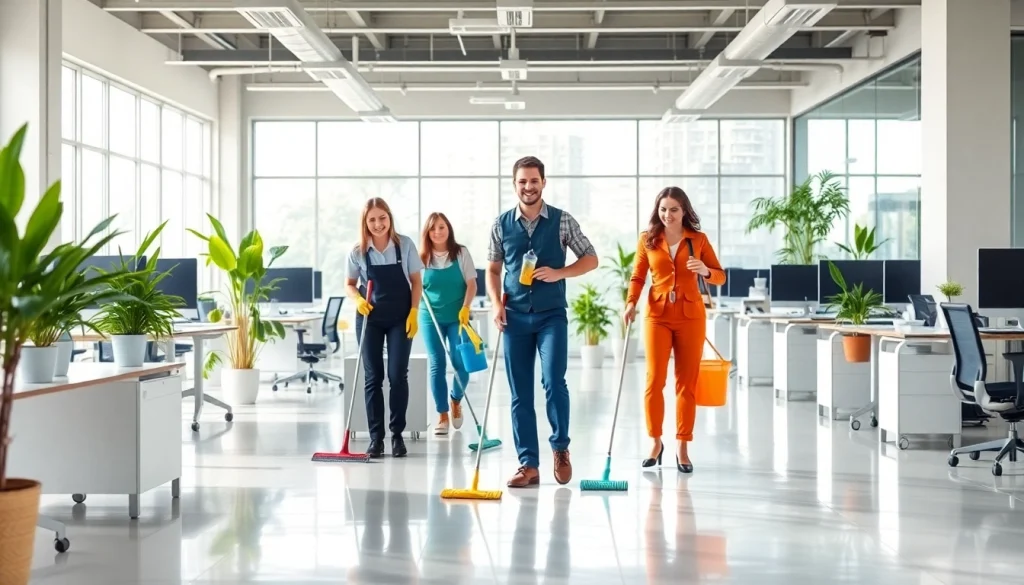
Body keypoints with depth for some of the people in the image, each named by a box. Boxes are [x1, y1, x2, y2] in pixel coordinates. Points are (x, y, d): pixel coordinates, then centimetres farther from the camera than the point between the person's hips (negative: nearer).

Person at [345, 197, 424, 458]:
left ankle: (397, 434, 10)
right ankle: (376, 437, 9)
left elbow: (416, 282, 0)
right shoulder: (358, 251, -5)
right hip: (370, 318, 1)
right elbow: (349, 284, 7)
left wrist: (413, 312, -8)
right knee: (373, 377, 3)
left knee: (397, 375, -2)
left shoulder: (405, 244, -6)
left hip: (400, 317, -1)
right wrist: (357, 300, -14)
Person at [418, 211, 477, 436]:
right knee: (436, 365, 0)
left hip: (457, 317, -1)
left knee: (461, 363, -6)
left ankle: (456, 400, 23)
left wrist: (465, 309, -15)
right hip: (430, 317, 1)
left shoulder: (461, 253, -1)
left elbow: (472, 284, -3)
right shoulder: (422, 257, 3)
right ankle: (442, 415, 8)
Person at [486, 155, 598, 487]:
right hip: (515, 317, 2)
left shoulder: (562, 221, 0)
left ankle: (560, 447, 9)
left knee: (553, 381, -15)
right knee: (520, 393, 3)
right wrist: (496, 303, -3)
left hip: (552, 315, -2)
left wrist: (559, 272, -12)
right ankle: (528, 465, 10)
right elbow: (493, 270, 13)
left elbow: (591, 259, 4)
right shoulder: (501, 225, 5)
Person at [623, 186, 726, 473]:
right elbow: (637, 277, 7)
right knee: (654, 380, -4)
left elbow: (721, 276, 4)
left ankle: (682, 447, 11)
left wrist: (705, 271, -17)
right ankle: (656, 443, 12)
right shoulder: (647, 239, 4)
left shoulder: (698, 239, 3)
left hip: (690, 316, 0)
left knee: (687, 383, 2)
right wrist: (631, 303, -9)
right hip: (657, 315, 0)